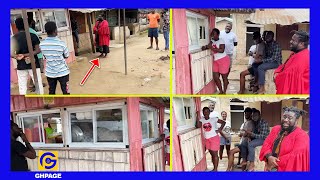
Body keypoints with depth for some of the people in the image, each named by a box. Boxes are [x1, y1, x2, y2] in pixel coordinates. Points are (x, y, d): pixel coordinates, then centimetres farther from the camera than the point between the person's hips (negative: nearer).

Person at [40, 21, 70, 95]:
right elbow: (66, 56, -5)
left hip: (49, 72, 4)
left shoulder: (42, 44, -6)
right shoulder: (61, 43, -17)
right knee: (66, 92, 7)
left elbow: (45, 56, 5)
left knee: (51, 92, 15)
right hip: (62, 72, -4)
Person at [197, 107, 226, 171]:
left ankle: (215, 169, 8)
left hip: (214, 138, -5)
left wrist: (219, 130, -10)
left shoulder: (213, 119, -7)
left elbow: (223, 122, -2)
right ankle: (214, 168, 26)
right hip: (207, 139, 5)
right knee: (212, 154, 15)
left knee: (215, 154, 0)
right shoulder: (202, 120, 2)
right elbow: (198, 126, -15)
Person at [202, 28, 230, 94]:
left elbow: (222, 50, -23)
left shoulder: (221, 40, -11)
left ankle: (224, 92, 14)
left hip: (223, 60, -7)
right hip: (216, 61, 7)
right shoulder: (212, 40, 10)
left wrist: (212, 48, -28)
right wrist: (205, 47, -18)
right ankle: (221, 91, 22)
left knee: (224, 77, 3)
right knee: (215, 77, 6)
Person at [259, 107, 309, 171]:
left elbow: (296, 156, -17)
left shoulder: (301, 136, -9)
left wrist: (276, 162, -14)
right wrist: (269, 157, -14)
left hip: (288, 169, -4)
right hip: (271, 167, 4)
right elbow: (267, 144, 5)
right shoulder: (276, 129, 9)